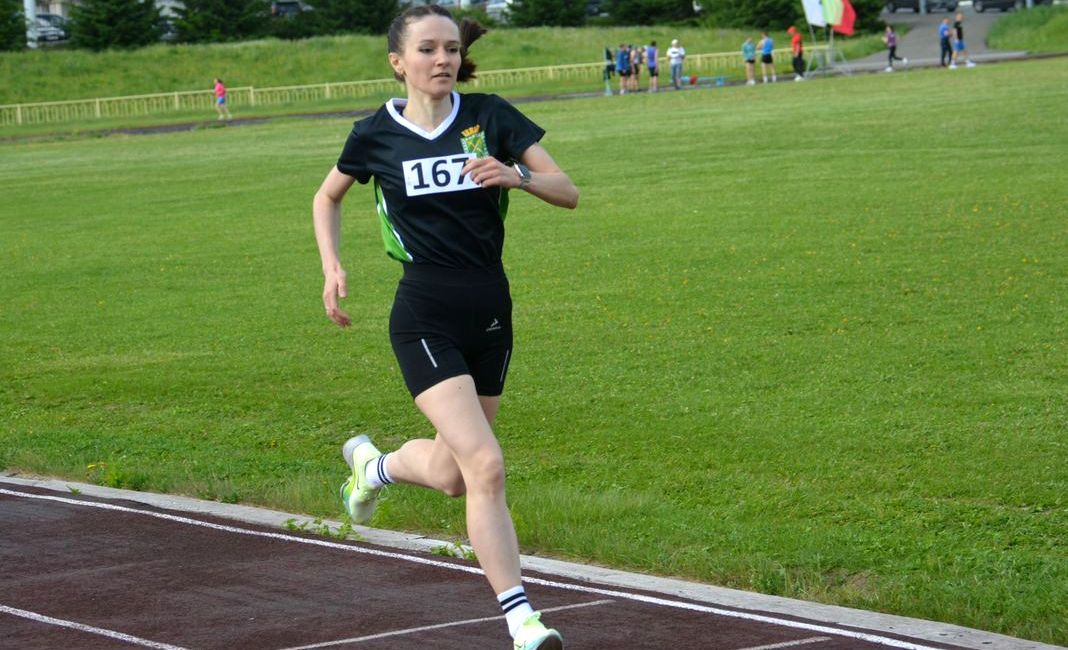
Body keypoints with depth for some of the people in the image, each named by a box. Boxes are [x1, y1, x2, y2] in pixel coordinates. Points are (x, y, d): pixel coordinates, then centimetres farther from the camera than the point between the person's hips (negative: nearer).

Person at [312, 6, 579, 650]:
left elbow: (568, 192, -3)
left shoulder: (490, 116, 0)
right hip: (425, 318, -4)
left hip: (491, 312, 4)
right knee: (485, 464, -18)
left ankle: (375, 464, 49)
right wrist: (333, 267, 2)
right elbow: (328, 197, 17)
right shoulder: (376, 135, -2)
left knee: (452, 474, 15)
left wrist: (517, 175, -22)